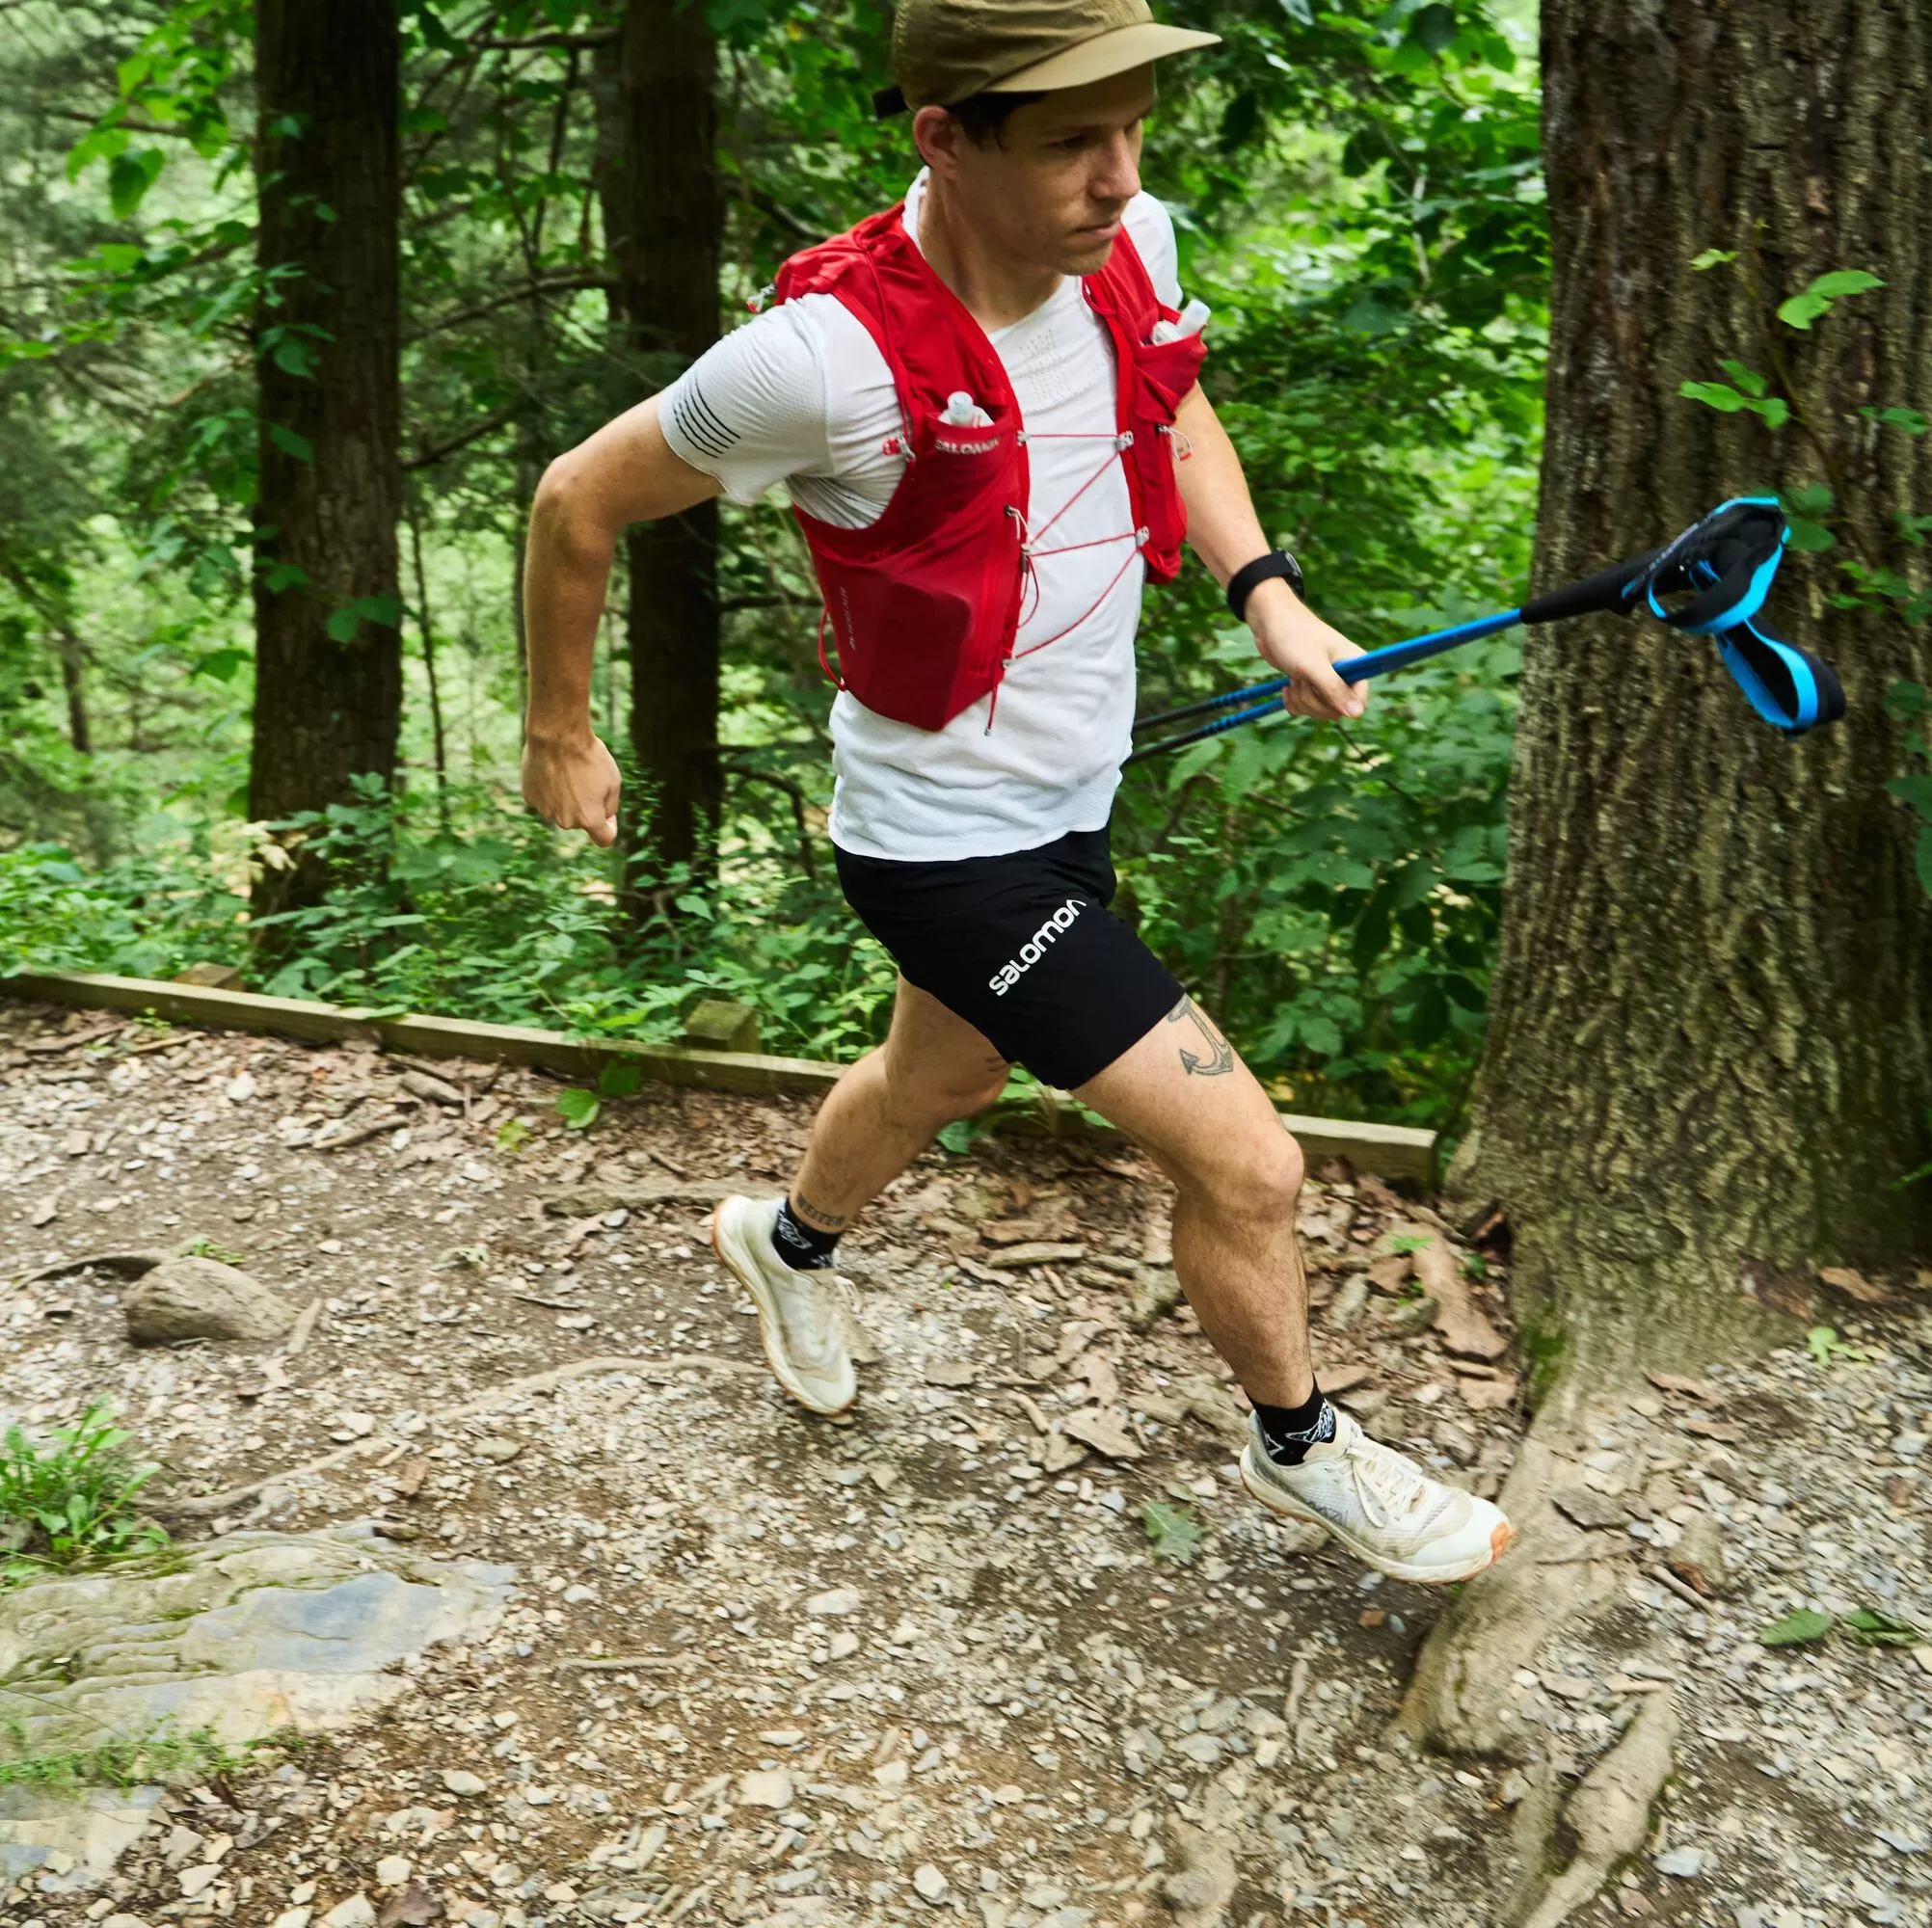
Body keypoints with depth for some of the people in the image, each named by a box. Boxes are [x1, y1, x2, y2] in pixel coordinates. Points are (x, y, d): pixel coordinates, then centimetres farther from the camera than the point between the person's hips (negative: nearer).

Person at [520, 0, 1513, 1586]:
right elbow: (580, 503, -13)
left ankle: (791, 1239, 62)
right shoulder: (830, 353, -28)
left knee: (942, 1078, 31)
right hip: (947, 847, -8)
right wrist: (562, 736, -1)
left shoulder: (1130, 242, -8)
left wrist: (1266, 591, -1)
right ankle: (1302, 1447, 24)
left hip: (1073, 803, 8)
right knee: (1247, 1161, -6)